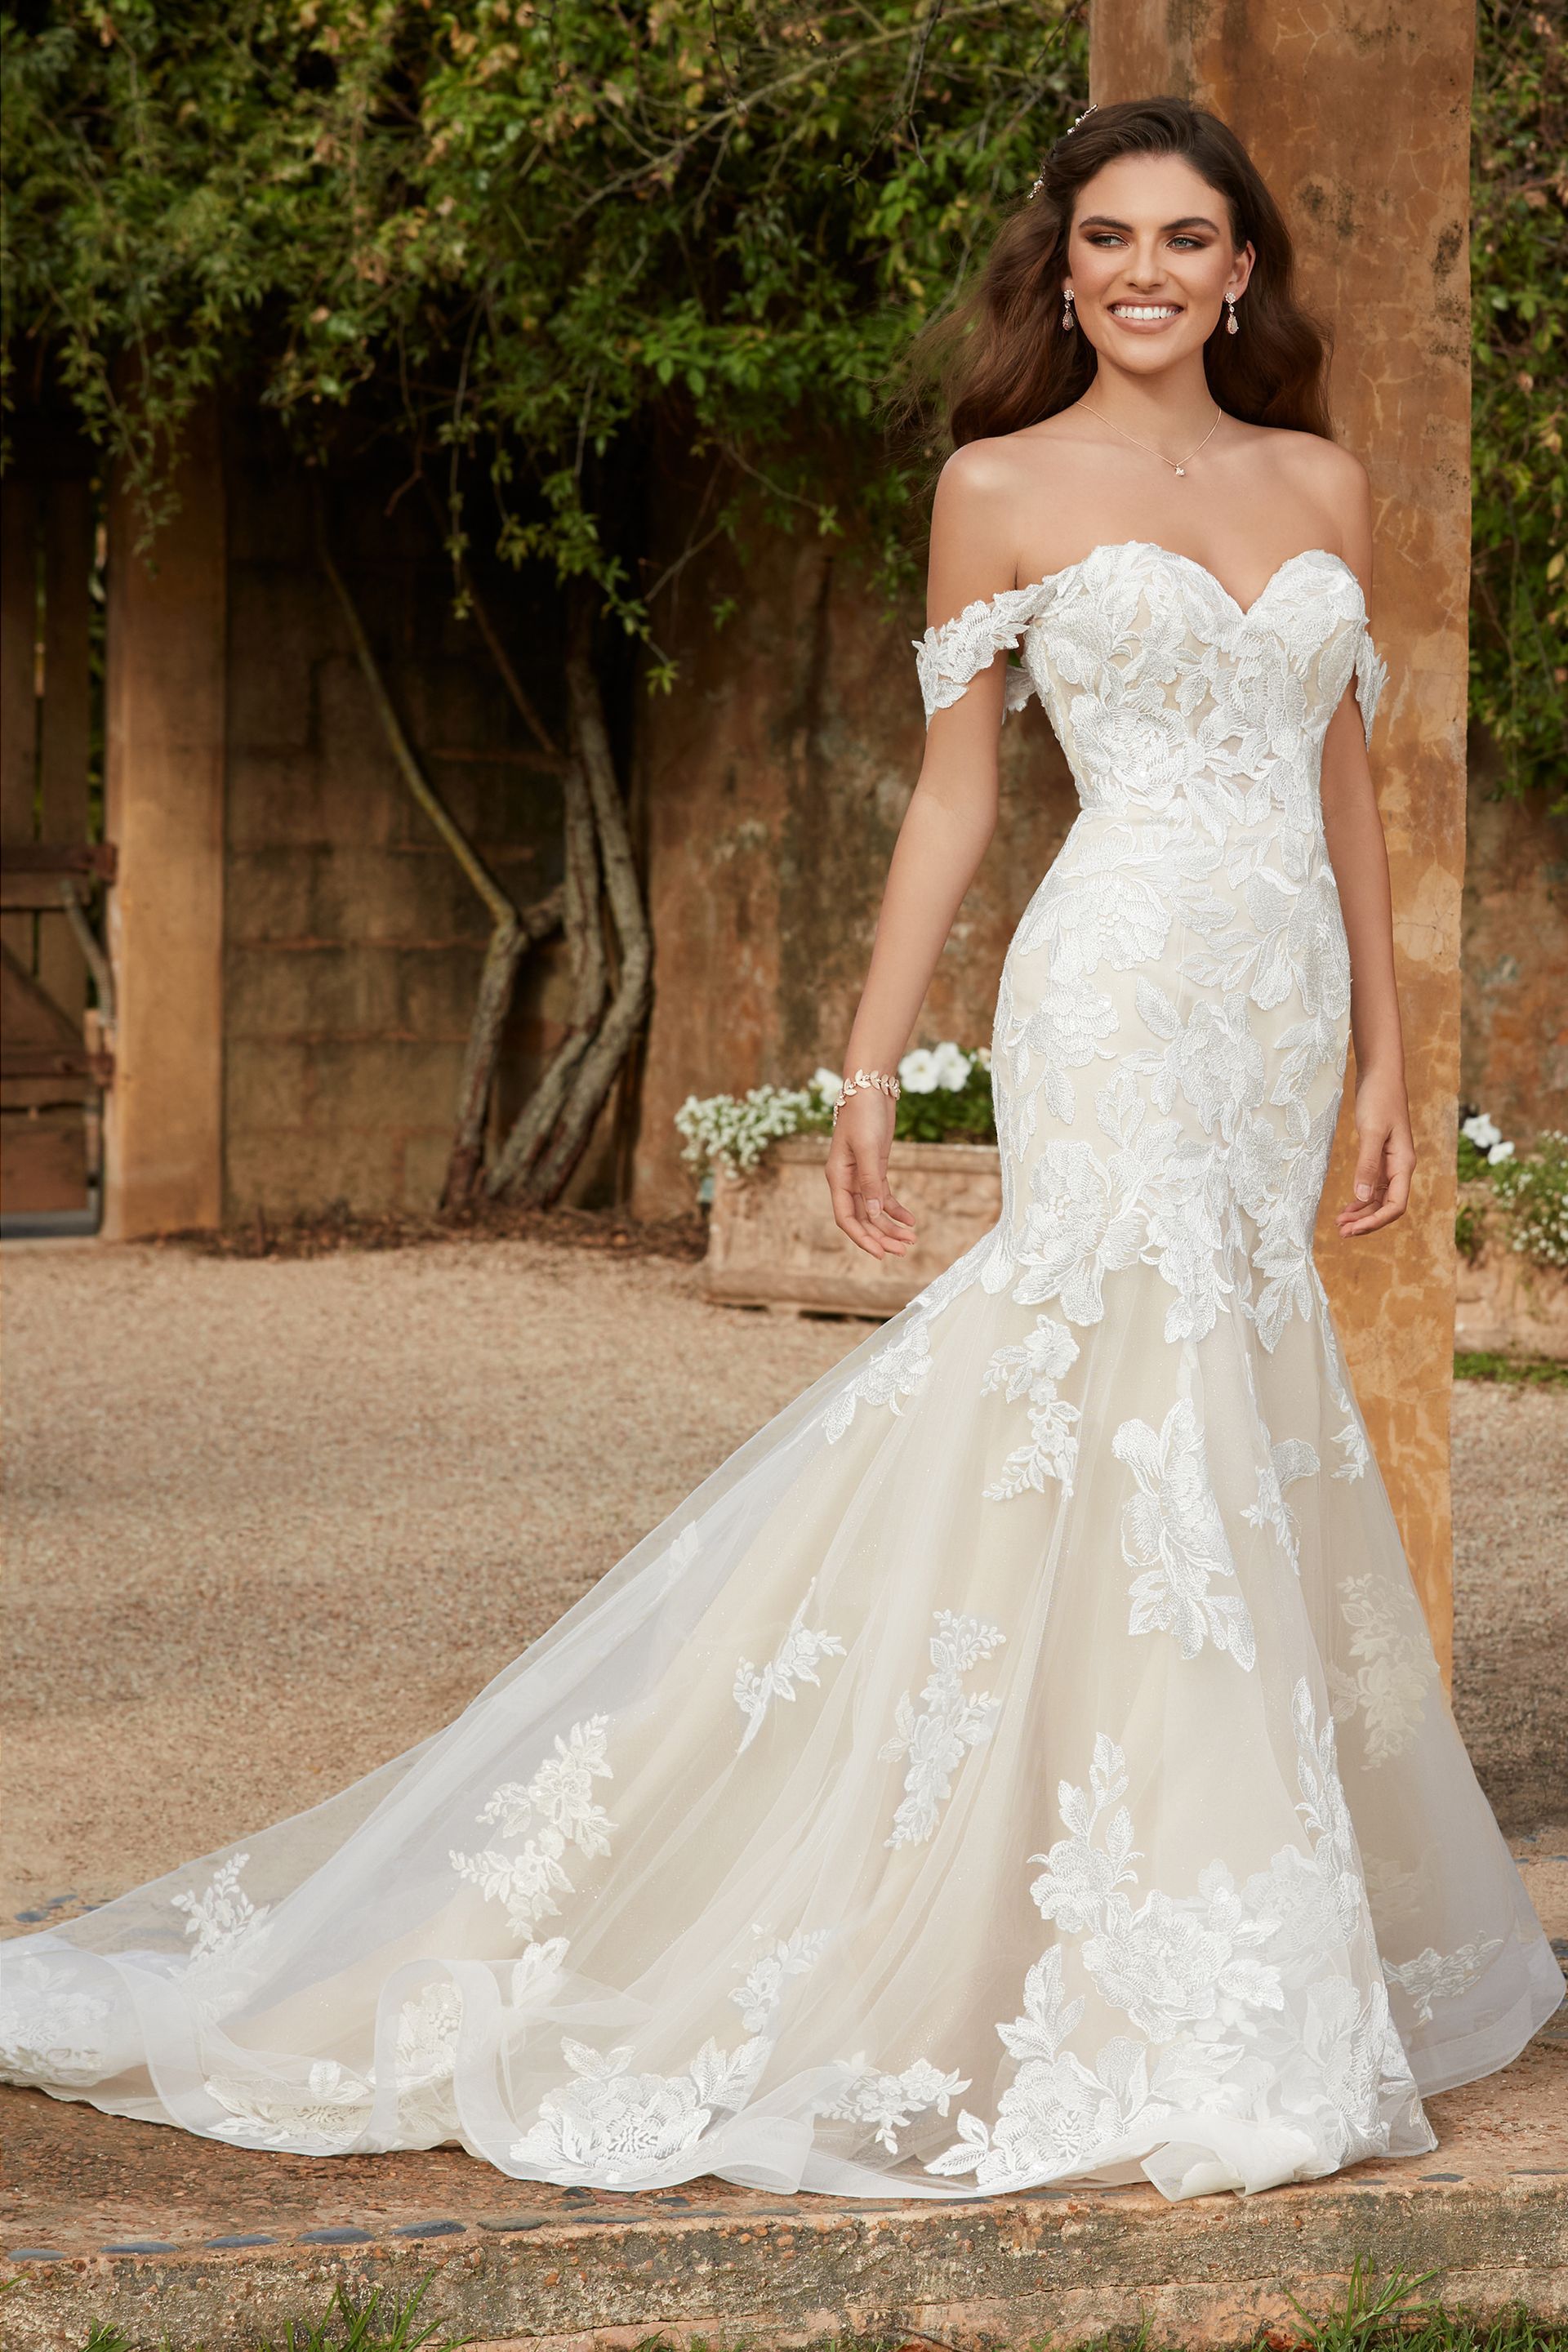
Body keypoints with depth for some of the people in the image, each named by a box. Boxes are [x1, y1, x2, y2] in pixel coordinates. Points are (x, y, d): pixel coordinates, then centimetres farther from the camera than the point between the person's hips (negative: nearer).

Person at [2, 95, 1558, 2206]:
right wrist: (869, 1067, 0)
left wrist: (1389, 1060, 11)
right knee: (1148, 1413, -12)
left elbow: (1348, 789, 15)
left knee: (1229, 1399, 5)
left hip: (1283, 1016, 5)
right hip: (1121, 1000, -5)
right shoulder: (1004, 488, 2)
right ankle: (1185, 2021, -10)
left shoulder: (1326, 487, 13)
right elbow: (955, 792, 4)